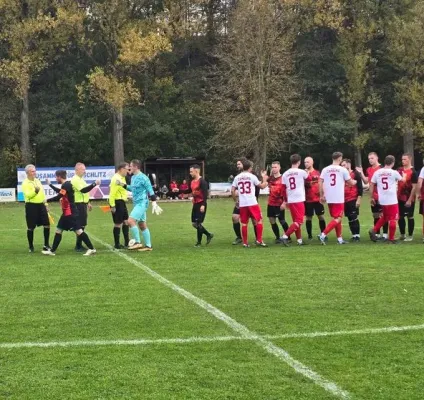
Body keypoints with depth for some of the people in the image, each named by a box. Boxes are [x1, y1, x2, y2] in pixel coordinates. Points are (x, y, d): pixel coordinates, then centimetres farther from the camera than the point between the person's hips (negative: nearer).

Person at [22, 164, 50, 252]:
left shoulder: (37, 181, 15)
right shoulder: (25, 183, -8)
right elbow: (28, 195, -23)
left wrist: (45, 204, 18)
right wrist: (35, 191, -39)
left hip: (41, 205, 6)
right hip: (31, 206, -6)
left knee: (47, 224, 2)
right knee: (31, 227, -1)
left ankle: (46, 245, 13)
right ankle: (31, 246, 12)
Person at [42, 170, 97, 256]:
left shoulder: (66, 185, -17)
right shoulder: (66, 185, 13)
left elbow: (58, 197, -23)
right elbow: (60, 192, 34)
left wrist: (47, 200, -12)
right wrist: (50, 185, 44)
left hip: (71, 213, -10)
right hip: (67, 213, 10)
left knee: (78, 231, -9)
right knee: (58, 230, 12)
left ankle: (91, 249, -6)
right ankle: (52, 251, 17)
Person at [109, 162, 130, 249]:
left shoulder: (122, 178, 13)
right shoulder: (116, 179, -19)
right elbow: (112, 193, -24)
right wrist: (112, 206, -24)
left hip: (122, 202, 10)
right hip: (117, 203, -10)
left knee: (126, 221, 13)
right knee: (118, 224, -3)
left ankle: (127, 243, 20)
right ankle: (117, 245, 4)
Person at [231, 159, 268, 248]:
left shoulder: (237, 177, 7)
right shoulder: (252, 176, -3)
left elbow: (232, 190, 4)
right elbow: (262, 186, 6)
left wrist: (235, 200, 17)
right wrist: (265, 179, 23)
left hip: (242, 204, 4)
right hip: (252, 203, -4)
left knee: (244, 223, 9)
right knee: (259, 221, 6)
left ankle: (245, 243, 9)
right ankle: (259, 240, 1)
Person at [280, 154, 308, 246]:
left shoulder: (285, 174, 6)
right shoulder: (301, 172, -5)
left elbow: (284, 189, 8)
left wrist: (284, 202, 17)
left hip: (290, 201, 6)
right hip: (299, 200, -6)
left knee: (295, 220, 16)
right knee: (299, 221, -4)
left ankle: (299, 240, 19)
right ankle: (285, 236, -17)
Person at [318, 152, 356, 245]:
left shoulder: (325, 169, 4)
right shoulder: (343, 170, -4)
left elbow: (320, 183, 0)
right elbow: (350, 182, 7)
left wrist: (322, 196, 9)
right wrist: (355, 182, 30)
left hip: (329, 199, 5)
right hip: (339, 199, -5)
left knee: (336, 218, 17)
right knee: (338, 219, -1)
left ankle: (340, 238, 18)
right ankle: (323, 234, -15)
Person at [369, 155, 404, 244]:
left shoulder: (377, 172, 3)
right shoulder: (394, 172, -6)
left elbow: (371, 184, 6)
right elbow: (403, 180, 13)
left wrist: (372, 197, 16)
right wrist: (404, 176, 37)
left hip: (382, 200, 5)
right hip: (392, 200, -5)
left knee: (384, 217, 23)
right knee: (392, 219, 4)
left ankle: (374, 231, 10)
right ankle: (391, 239, 6)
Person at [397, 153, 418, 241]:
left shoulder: (413, 172, -13)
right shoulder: (400, 170, 8)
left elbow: (414, 187, -15)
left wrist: (410, 199, -17)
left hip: (409, 199, -7)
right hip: (400, 198, 7)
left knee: (410, 217, 3)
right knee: (400, 217, 12)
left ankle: (410, 236, 11)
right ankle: (402, 235, 24)